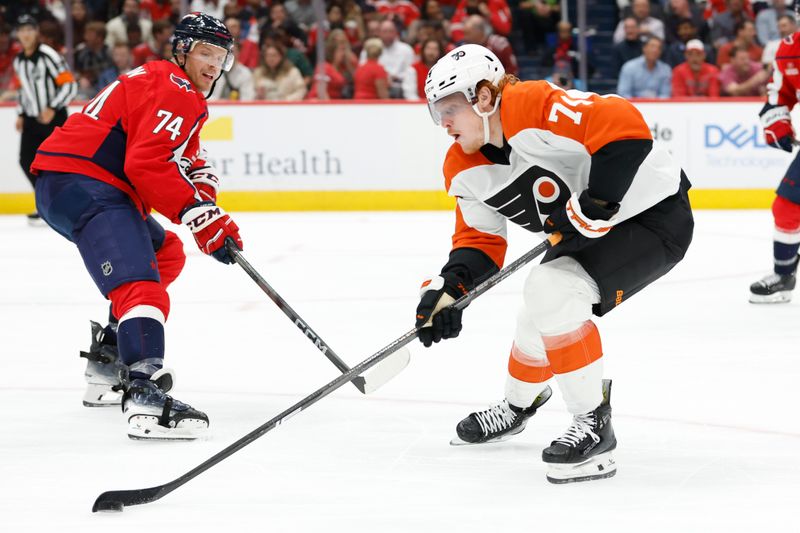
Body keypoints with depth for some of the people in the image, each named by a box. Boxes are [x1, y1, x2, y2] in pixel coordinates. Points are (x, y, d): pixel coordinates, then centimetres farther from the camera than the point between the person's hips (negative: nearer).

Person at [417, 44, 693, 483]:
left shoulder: (537, 108, -28)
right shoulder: (464, 171, 1)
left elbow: (624, 128, -35)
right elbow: (480, 239, 8)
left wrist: (593, 208, -32)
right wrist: (447, 288, -10)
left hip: (654, 215, -10)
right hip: (590, 231, 10)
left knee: (552, 291, -25)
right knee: (538, 319, 18)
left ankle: (594, 428, -17)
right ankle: (518, 406, 50)